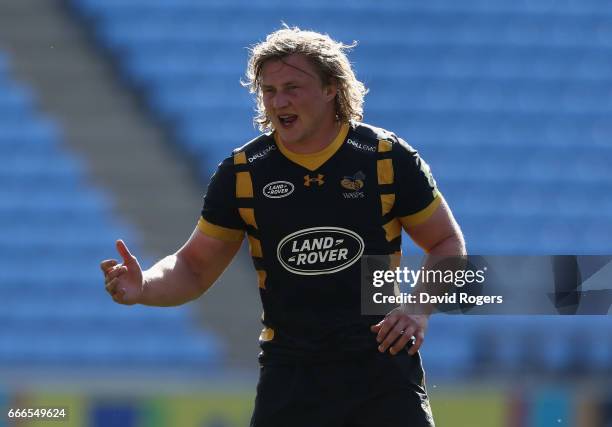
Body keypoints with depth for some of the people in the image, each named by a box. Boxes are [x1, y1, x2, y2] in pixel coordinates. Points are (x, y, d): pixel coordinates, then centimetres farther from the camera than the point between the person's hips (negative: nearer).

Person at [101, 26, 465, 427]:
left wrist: (421, 308, -10)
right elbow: (195, 267, 9)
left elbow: (447, 243, 8)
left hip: (383, 364, -1)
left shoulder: (389, 157, -2)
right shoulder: (241, 172, 1)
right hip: (289, 372, 1)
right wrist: (143, 287, -12)